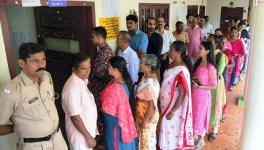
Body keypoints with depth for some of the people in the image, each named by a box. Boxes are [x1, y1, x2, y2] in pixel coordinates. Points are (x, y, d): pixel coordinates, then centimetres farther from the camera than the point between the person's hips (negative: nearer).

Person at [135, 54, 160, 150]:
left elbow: (152, 105, -26)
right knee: (144, 137, 26)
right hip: (143, 113, 8)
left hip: (148, 116, -8)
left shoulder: (151, 84, -31)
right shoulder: (147, 76, -3)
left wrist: (145, 121, -18)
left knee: (147, 138, 13)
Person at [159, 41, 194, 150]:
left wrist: (172, 111, -19)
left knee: (171, 130, 9)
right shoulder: (172, 64, 1)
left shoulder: (181, 71, -26)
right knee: (167, 128, 22)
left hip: (174, 106, -8)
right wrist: (163, 104, 18)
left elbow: (182, 94, -23)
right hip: (167, 104, 8)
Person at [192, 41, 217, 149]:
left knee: (200, 116, 9)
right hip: (194, 94, 7)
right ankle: (195, 137, 38)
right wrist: (192, 81, -4)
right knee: (193, 116, 17)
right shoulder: (198, 63, 3)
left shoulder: (211, 67, -19)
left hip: (203, 95, -7)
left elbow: (214, 86, -15)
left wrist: (199, 86, -21)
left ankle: (201, 140, 31)